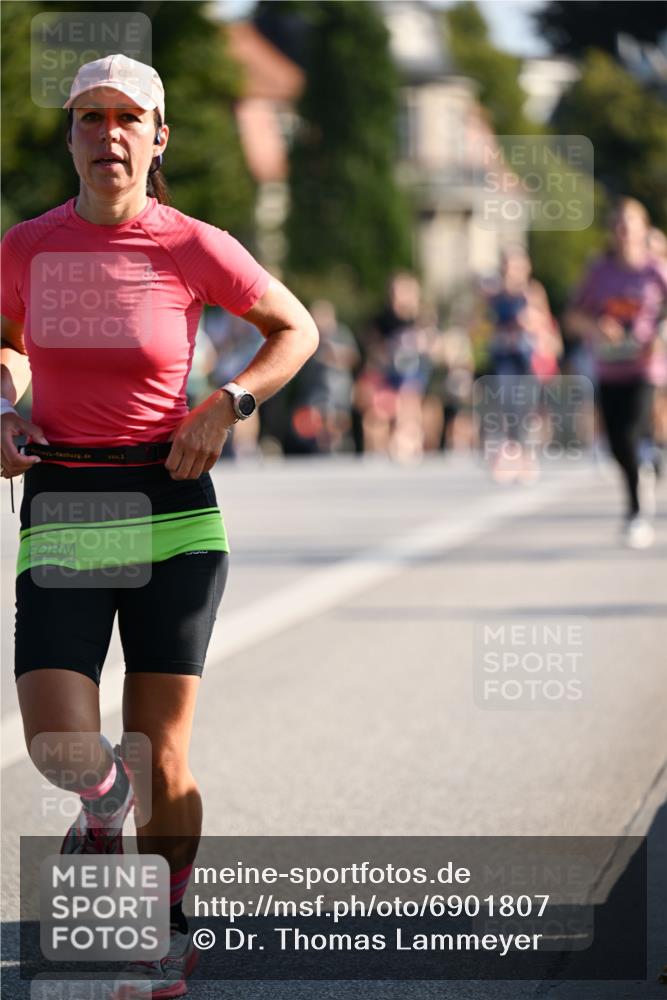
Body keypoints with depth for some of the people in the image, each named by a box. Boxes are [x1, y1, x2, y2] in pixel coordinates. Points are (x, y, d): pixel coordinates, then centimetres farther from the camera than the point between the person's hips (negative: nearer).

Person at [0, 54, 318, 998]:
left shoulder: (195, 248, -5)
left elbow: (297, 329, 9)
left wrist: (226, 405, -5)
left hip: (170, 510, -1)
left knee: (161, 754, 1)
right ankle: (105, 797, 24)